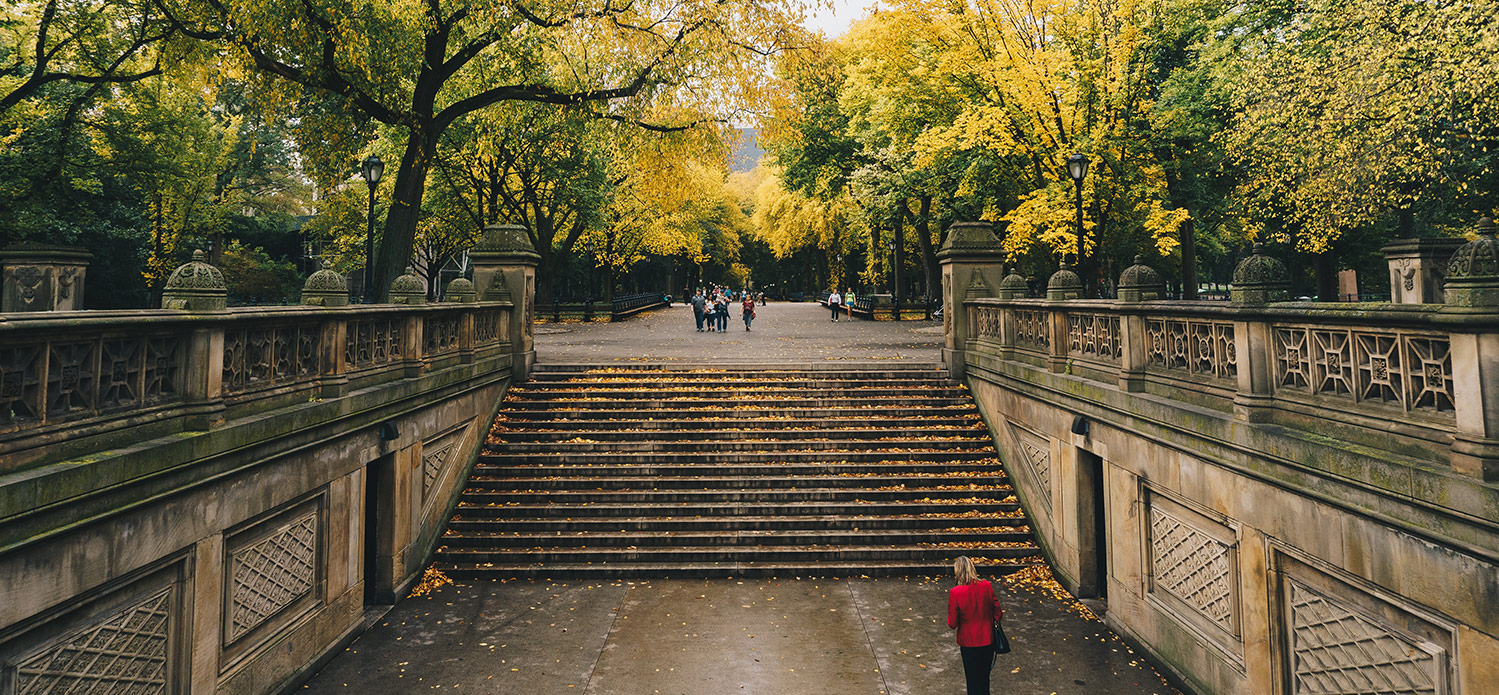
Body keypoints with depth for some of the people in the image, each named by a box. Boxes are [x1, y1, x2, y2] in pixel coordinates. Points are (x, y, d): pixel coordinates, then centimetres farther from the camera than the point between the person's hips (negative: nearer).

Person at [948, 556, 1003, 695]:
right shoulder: (986, 586, -14)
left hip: (968, 643, -3)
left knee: (973, 680, 16)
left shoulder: (955, 593, -22)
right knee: (985, 678, 24)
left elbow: (952, 624, -15)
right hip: (988, 640, 3)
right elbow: (998, 614, -4)